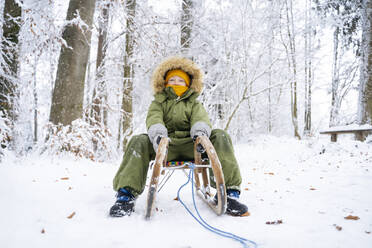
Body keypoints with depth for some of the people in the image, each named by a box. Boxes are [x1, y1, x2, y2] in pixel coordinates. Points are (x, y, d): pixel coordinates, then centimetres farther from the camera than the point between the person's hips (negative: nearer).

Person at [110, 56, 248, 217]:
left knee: (220, 136, -23)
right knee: (138, 141, -28)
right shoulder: (158, 103, 23)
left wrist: (200, 132, -27)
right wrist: (158, 134, -28)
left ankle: (229, 192, -28)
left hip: (190, 145, 1)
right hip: (165, 145, 0)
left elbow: (201, 118, 0)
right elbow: (154, 119, -1)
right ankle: (127, 194, -31)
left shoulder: (194, 104, 25)